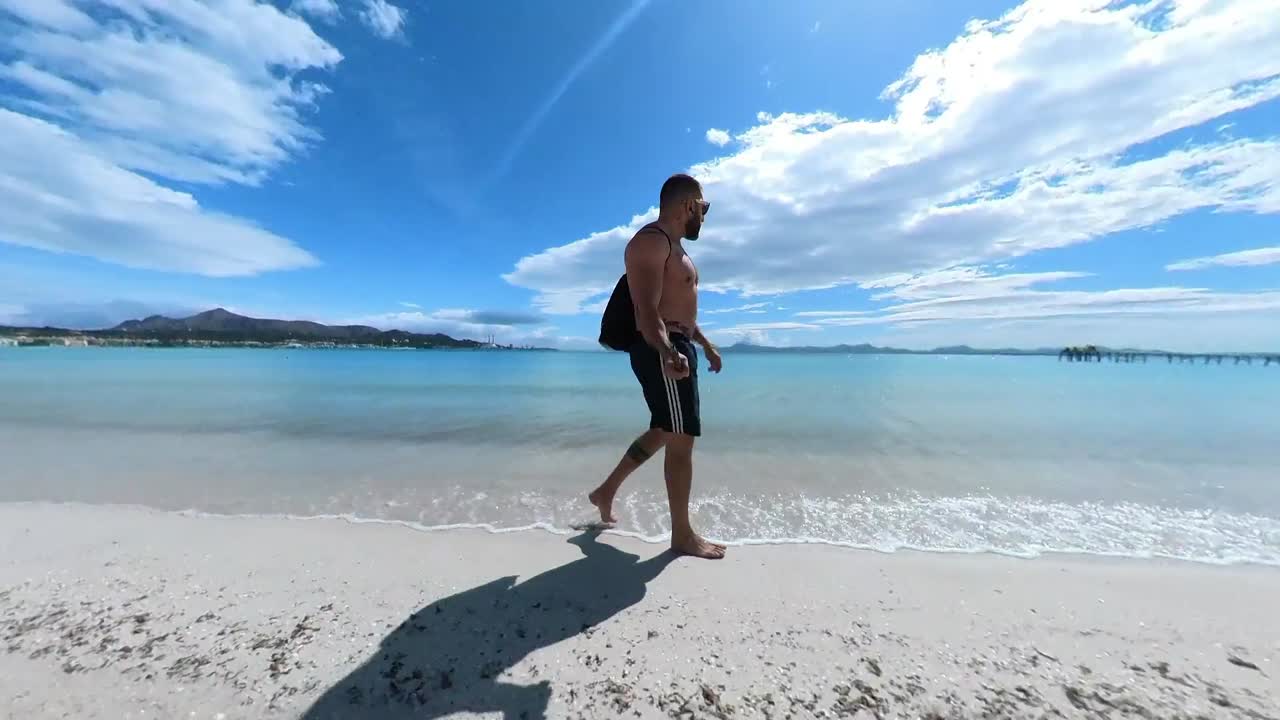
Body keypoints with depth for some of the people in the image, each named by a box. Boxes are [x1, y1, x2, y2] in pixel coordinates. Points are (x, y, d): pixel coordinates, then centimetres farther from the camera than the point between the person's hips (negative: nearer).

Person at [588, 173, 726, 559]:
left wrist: (706, 344, 32)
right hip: (661, 352, -11)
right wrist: (668, 353, -42)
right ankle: (682, 534, 14)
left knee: (663, 433, 19)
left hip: (678, 348, 11)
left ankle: (606, 491, 32)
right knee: (681, 440, -3)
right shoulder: (651, 241, -12)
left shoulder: (674, 246, 22)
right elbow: (647, 310, -25)